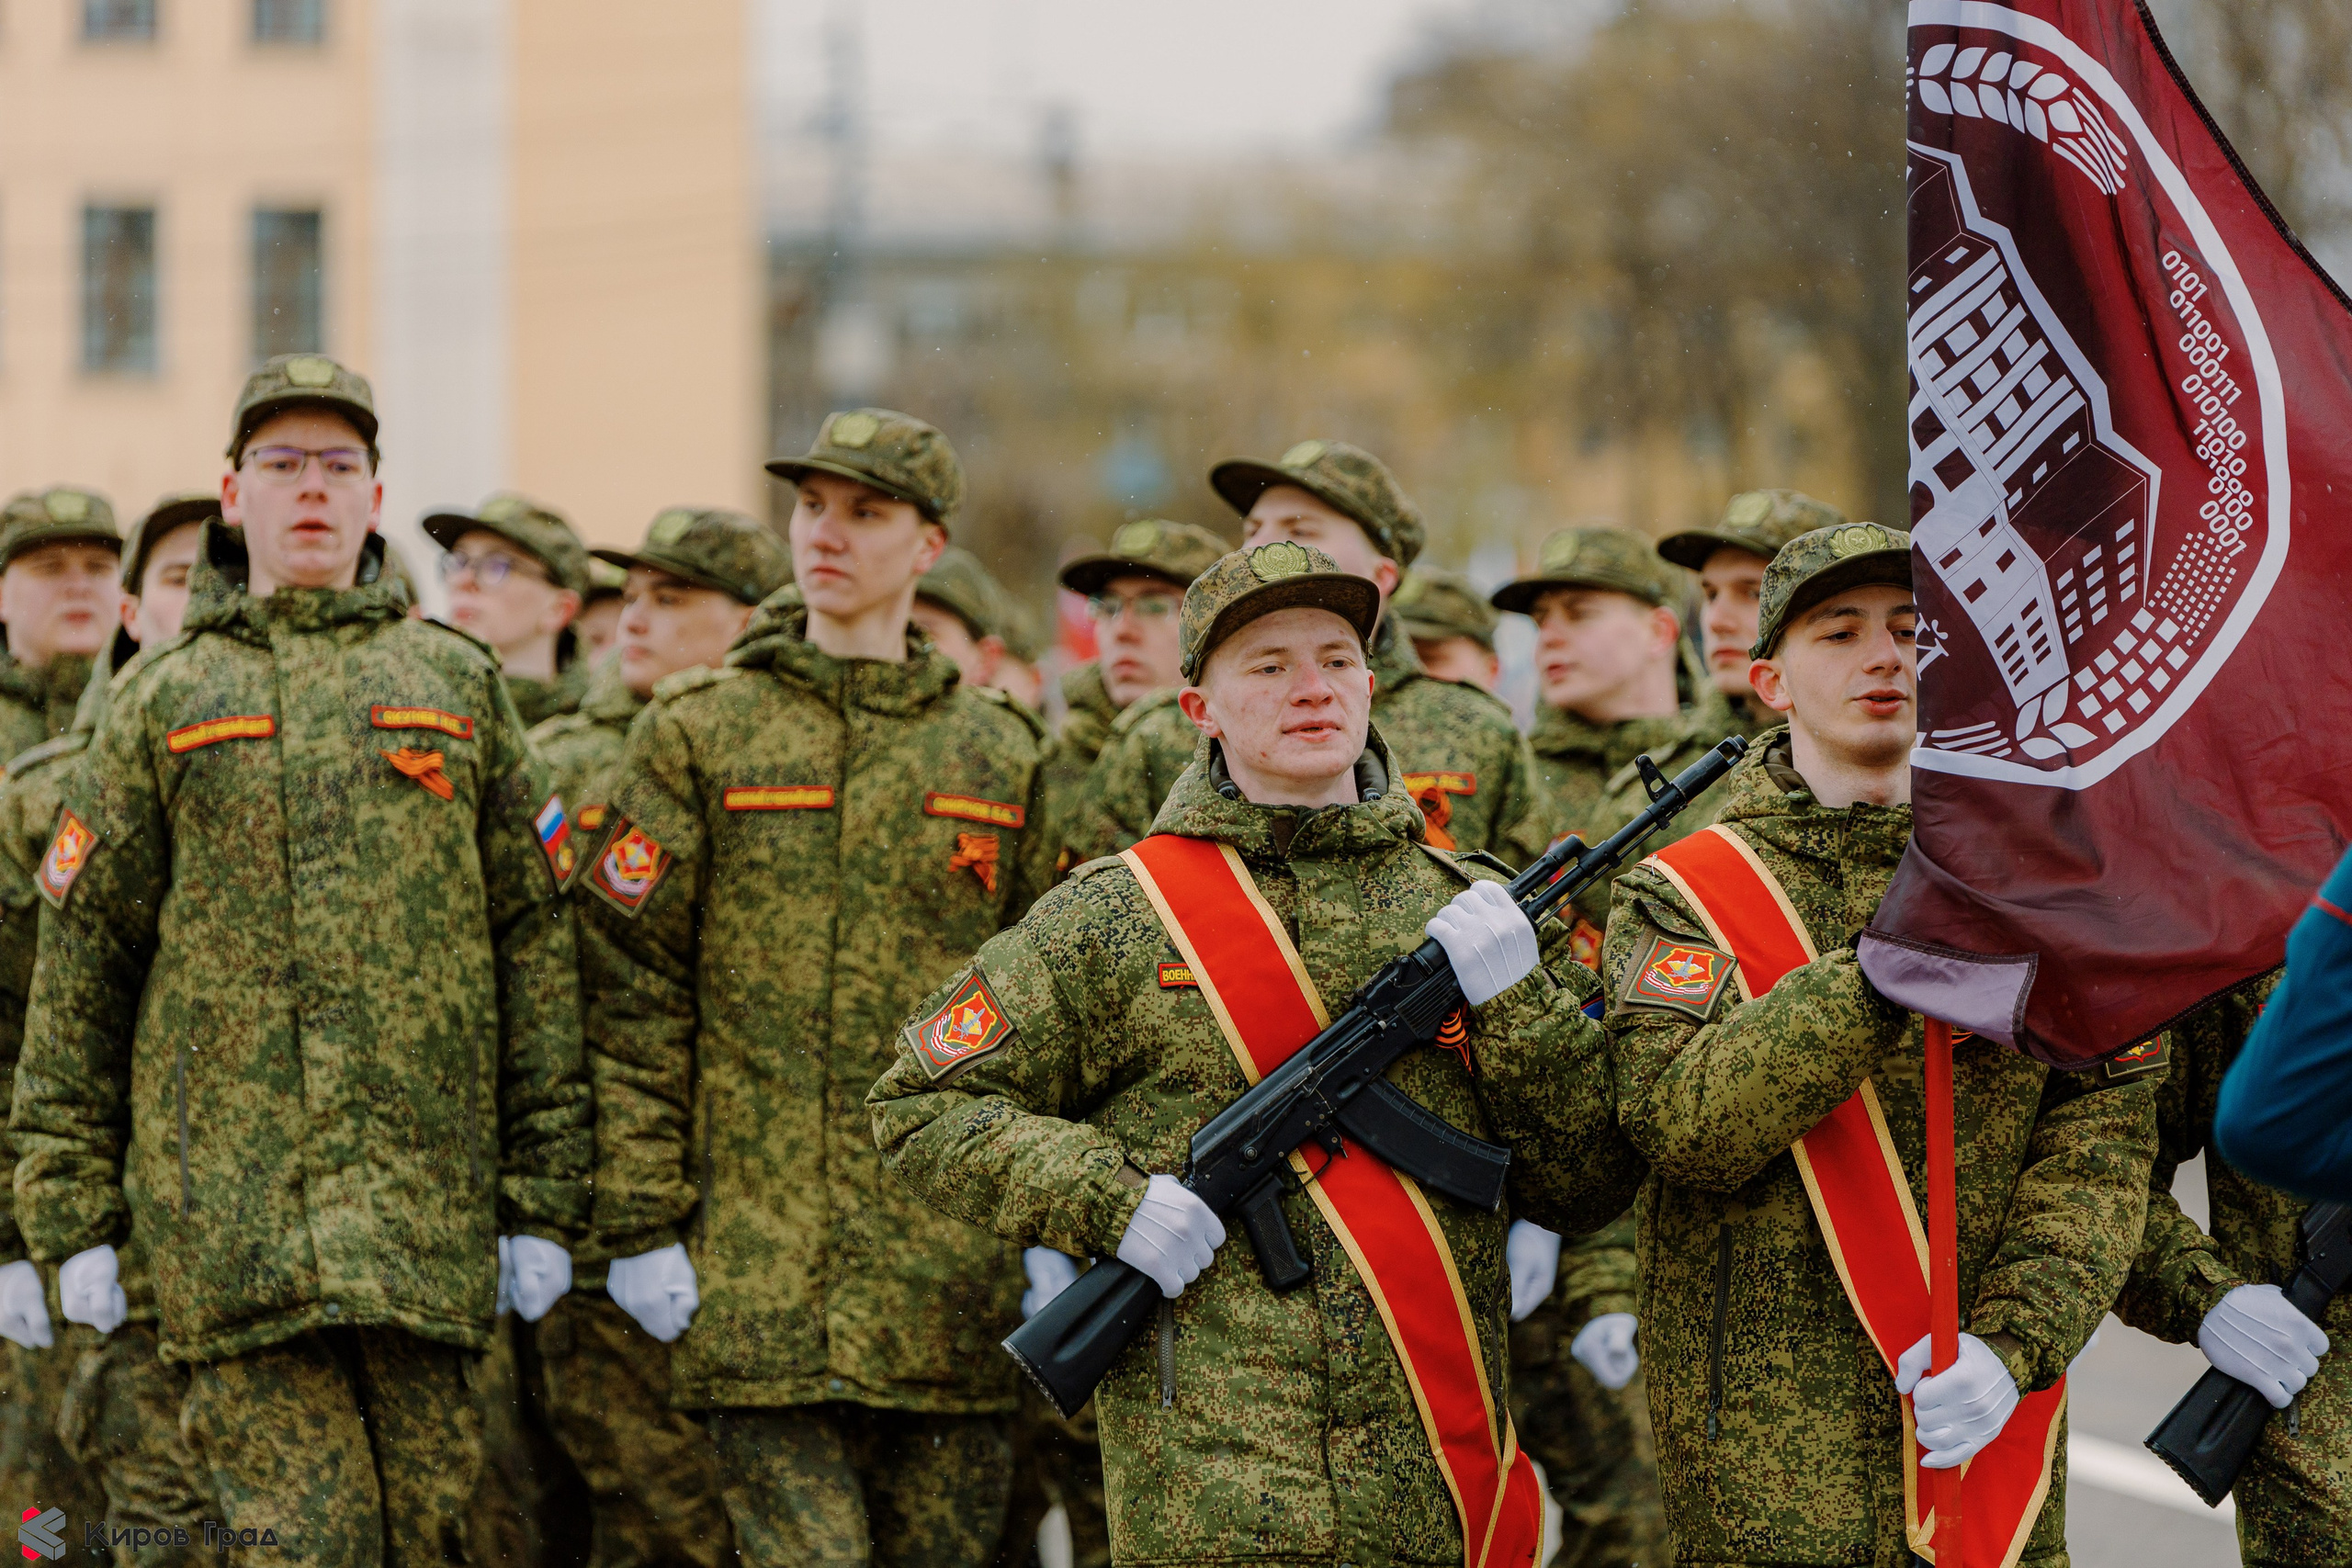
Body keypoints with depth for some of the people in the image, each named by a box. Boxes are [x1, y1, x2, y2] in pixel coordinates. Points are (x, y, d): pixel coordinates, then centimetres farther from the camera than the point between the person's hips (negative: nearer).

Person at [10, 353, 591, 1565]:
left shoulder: (456, 684, 13)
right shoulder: (160, 702, 10)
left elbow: (536, 940, 11)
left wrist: (542, 1200, 5)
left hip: (427, 1218, 2)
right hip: (227, 1216, -1)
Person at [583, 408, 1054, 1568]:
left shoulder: (1002, 754, 12)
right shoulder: (698, 735, 5)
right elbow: (630, 993, 1)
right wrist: (640, 1222, -5)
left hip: (955, 1284, 3)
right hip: (763, 1272, -2)